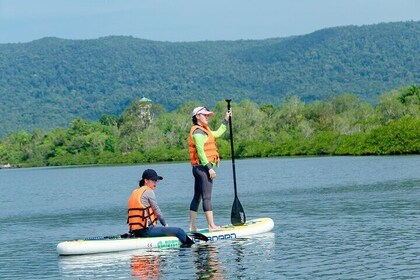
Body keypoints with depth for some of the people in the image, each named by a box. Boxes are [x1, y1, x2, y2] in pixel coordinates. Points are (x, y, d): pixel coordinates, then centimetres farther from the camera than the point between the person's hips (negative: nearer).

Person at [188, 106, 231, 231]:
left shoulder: (203, 131, 20)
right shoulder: (198, 132, -12)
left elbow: (217, 133, 36)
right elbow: (200, 151, -20)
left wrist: (226, 120, 35)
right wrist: (209, 168, -22)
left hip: (199, 168, 11)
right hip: (203, 168, -11)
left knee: (197, 197, 12)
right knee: (207, 197, -11)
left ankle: (192, 226, 14)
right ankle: (212, 226, -13)